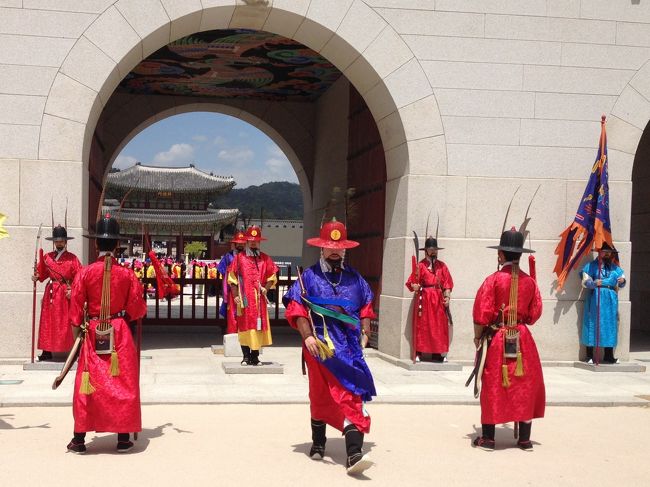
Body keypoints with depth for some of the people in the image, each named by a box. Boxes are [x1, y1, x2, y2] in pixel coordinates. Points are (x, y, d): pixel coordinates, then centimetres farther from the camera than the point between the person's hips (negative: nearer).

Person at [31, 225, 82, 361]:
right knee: (48, 322, 4)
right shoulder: (47, 257, 7)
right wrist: (36, 277, -11)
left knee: (66, 323, -3)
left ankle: (72, 350, 0)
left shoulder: (72, 258, -3)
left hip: (66, 294, -3)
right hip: (50, 293, 3)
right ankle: (47, 351, 8)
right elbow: (42, 273, 10)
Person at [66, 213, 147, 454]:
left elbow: (76, 306, -3)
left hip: (93, 333, 0)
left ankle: (79, 439, 10)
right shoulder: (127, 274, -5)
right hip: (120, 333, 0)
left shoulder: (85, 273, -6)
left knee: (87, 382, 7)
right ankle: (123, 438, 10)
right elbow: (137, 308, -2)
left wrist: (77, 327, 10)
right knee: (123, 382, 7)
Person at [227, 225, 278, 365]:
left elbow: (272, 276, 13)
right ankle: (246, 356, 5)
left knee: (259, 326, 3)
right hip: (244, 299, -2)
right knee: (244, 326, -1)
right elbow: (232, 278, 1)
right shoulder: (239, 257, 2)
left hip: (259, 299, 2)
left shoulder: (265, 258, 9)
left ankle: (255, 356, 11)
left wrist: (266, 288, -4)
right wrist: (236, 296, -6)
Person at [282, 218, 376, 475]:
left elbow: (365, 306, 20)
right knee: (320, 396, 11)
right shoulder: (309, 276, 2)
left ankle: (354, 455, -17)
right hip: (321, 345, -1)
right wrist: (308, 336, -14)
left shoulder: (354, 278, 12)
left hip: (350, 345, 2)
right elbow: (297, 310, -4)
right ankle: (318, 444, 32)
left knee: (351, 396, -10)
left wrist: (364, 331, 6)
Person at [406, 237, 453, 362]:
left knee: (439, 327, 3)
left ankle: (438, 354, 9)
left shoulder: (442, 266, 9)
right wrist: (415, 287, -23)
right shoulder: (420, 265, -1)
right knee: (422, 326, -3)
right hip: (424, 299, -3)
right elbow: (411, 282, -2)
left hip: (438, 300, 3)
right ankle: (418, 353, 1)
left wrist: (447, 297, -4)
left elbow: (447, 284, 7)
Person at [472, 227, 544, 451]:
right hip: (522, 338, 3)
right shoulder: (530, 281, 0)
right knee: (525, 385, 11)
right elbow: (535, 313, 6)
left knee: (493, 386, 6)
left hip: (496, 338, -3)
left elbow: (482, 313, -11)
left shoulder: (493, 280, -11)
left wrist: (478, 336, 3)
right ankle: (524, 438, 15)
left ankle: (488, 438, 11)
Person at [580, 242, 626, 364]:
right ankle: (589, 355, 0)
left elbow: (621, 284, 11)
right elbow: (585, 282, -3)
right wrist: (594, 283, -22)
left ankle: (608, 356, 9)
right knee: (592, 324, -5)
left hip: (610, 300, 4)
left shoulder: (615, 268, 15)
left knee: (609, 325, 4)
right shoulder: (591, 266, 4)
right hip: (595, 299, -4)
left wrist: (622, 281, -12)